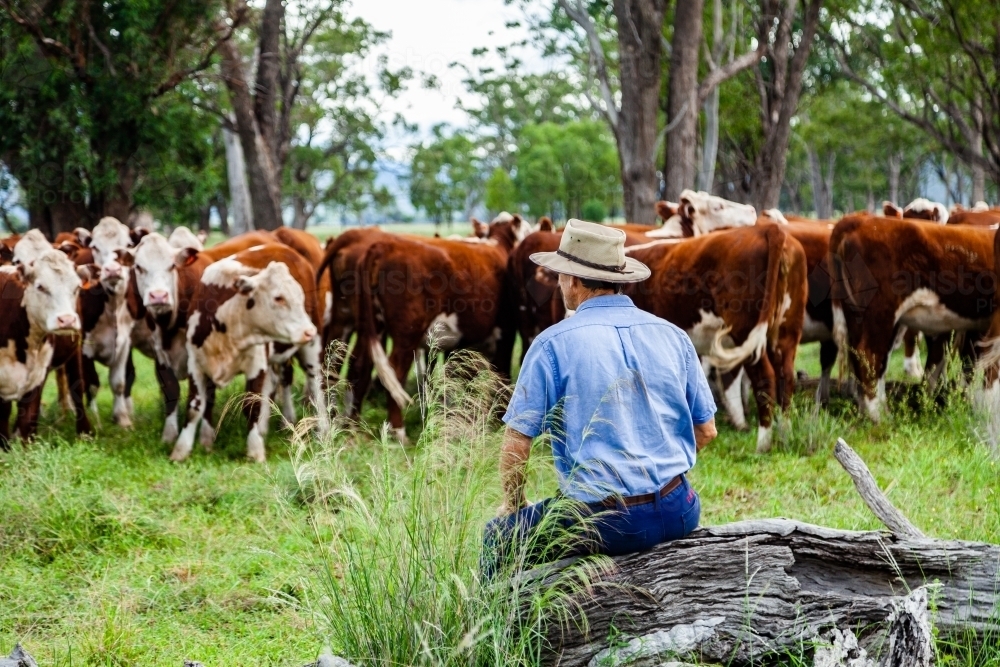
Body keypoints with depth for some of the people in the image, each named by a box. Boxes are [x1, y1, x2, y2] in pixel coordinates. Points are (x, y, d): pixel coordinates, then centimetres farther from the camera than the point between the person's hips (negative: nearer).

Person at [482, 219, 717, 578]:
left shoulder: (553, 345, -6)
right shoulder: (672, 336, 7)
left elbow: (516, 443, -7)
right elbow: (706, 430, 13)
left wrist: (514, 507, 10)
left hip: (603, 524, -4)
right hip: (676, 515, 4)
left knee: (500, 536, 20)